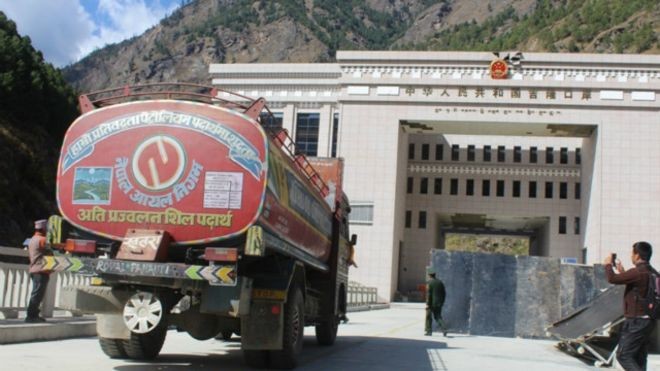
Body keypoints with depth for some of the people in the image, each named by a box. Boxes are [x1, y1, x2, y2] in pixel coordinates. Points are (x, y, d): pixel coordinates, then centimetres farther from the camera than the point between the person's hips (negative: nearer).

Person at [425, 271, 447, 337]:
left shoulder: (430, 283, -9)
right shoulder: (440, 282, 11)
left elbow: (428, 294, -15)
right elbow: (443, 293, 12)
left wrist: (427, 304, -14)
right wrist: (442, 302, 18)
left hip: (432, 303, -6)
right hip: (439, 304, 6)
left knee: (429, 317, 6)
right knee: (438, 317, 11)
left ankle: (428, 331, 9)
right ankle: (444, 329, -8)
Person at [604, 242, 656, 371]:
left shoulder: (638, 272, -20)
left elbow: (612, 279, -18)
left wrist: (608, 264, 0)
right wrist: (622, 272, 29)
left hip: (636, 321, -9)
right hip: (648, 320, 9)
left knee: (623, 355, -4)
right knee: (639, 358, 15)